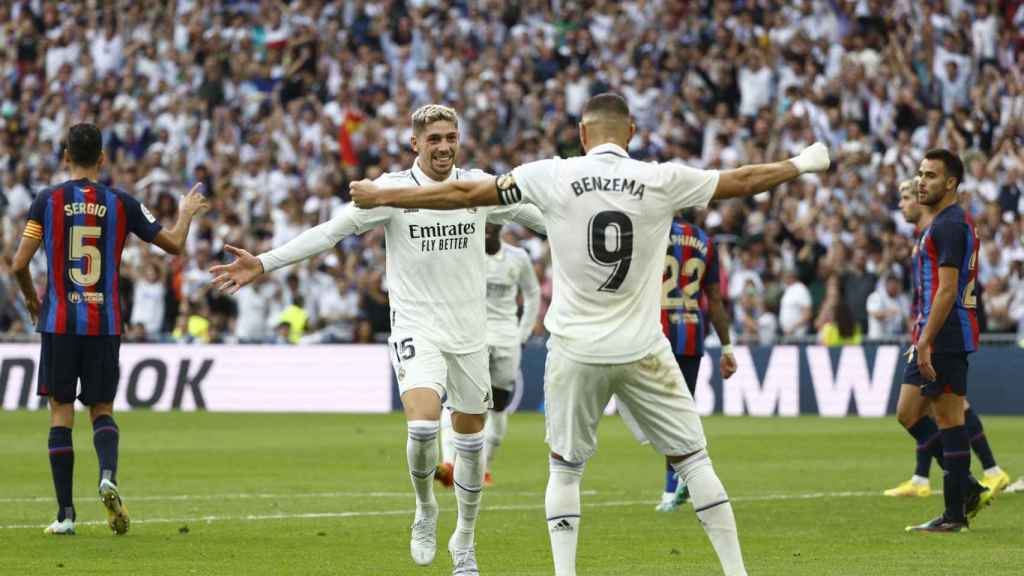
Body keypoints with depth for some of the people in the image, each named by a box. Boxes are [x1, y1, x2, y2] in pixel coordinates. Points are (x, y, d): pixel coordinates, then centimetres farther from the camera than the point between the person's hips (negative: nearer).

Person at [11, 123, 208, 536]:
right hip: (105, 323, 1)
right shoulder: (121, 203, 1)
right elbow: (174, 244, 8)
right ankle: (108, 476, -17)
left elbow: (20, 263, -5)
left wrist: (31, 299, 15)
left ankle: (65, 513, 2)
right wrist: (186, 215, 29)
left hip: (59, 320, -1)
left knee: (61, 410, 5)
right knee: (102, 409, 13)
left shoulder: (48, 200, -3)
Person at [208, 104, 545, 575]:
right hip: (416, 329, -3)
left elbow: (543, 217, 13)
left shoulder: (480, 186, 0)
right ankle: (425, 509, 6)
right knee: (423, 424, -24)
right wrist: (263, 263, -17)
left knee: (471, 440, 10)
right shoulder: (392, 189, -8)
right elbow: (330, 231, -10)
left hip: (469, 335, 3)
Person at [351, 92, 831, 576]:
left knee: (564, 467, 12)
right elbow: (741, 182, 10)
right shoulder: (662, 180, -3)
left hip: (575, 352, 0)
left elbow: (463, 194, 0)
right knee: (692, 458, 9)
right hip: (644, 353, 0)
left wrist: (380, 196, 10)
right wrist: (801, 164, 29)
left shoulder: (553, 176, -5)